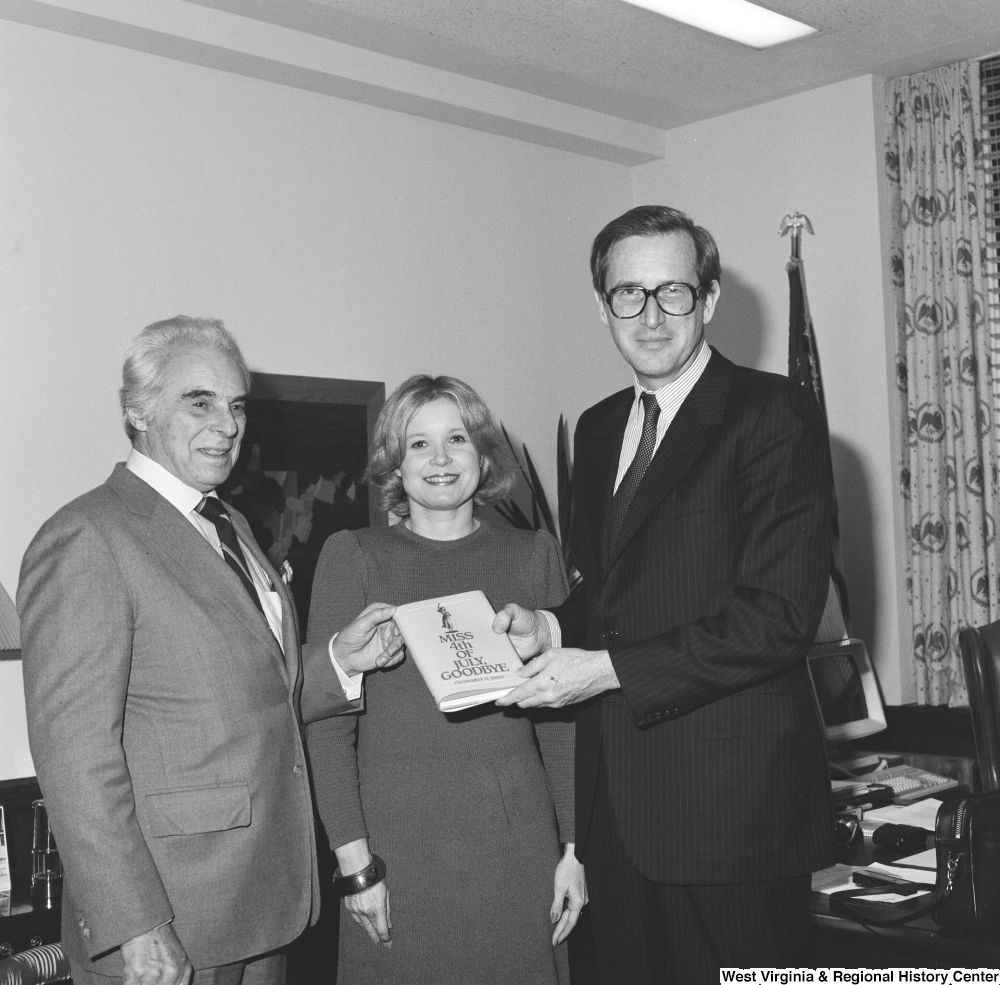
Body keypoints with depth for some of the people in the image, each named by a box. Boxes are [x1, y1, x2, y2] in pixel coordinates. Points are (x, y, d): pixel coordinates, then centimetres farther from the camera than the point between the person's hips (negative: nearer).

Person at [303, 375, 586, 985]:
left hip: (515, 838, 2)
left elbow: (563, 718, 6)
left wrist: (573, 848, 1)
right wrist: (354, 859, -9)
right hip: (399, 835, -1)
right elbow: (327, 722, -3)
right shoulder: (353, 557, 0)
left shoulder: (534, 555, 6)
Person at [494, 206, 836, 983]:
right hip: (617, 797, 7)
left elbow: (782, 614, -18)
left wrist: (609, 667, -18)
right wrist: (552, 629, -1)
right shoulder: (598, 429, 13)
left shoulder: (774, 416, -10)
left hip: (732, 798, -6)